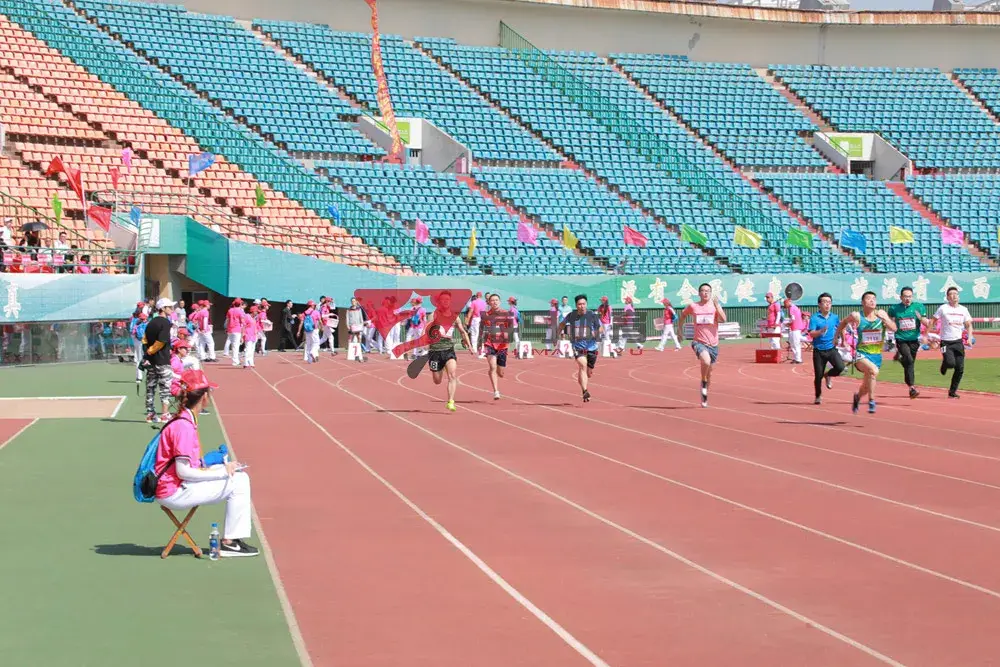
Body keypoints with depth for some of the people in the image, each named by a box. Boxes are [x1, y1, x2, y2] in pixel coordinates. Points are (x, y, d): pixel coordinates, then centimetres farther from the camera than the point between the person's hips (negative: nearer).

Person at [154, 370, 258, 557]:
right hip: (174, 493, -10)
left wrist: (222, 468, 4)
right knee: (237, 483, -9)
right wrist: (221, 472, -18)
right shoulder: (184, 426, -20)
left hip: (178, 487, 10)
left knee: (240, 477, 11)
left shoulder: (185, 421, 11)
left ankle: (235, 537, 10)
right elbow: (183, 471, -23)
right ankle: (229, 543, -2)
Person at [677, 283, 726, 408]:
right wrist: (680, 330, 16)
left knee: (709, 371, 13)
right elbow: (683, 316, 20)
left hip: (713, 344, 3)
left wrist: (716, 305, -19)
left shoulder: (715, 306, 2)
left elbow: (723, 319, -14)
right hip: (699, 342, -2)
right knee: (706, 361, -33)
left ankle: (704, 397, 32)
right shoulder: (692, 307, 2)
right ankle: (703, 382, -7)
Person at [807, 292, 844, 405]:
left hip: (832, 349, 2)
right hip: (819, 350, -2)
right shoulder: (814, 318, -6)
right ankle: (818, 396, 25)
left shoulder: (835, 317, 6)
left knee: (840, 367, -21)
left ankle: (828, 375, 13)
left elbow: (839, 329, 26)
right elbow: (811, 334, -16)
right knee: (818, 375, 2)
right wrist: (821, 331, -33)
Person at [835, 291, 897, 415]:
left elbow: (894, 328, -11)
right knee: (873, 370, -35)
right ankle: (871, 401, -25)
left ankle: (857, 397, 52)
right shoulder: (856, 316, -7)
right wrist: (836, 335, 11)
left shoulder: (881, 314, -1)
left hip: (877, 355, 4)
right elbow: (844, 322, 13)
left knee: (867, 385, 18)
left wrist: (884, 318, -25)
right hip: (862, 354, -4)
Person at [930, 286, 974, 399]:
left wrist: (970, 337, -3)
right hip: (946, 342, -4)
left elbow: (968, 325, 13)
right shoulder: (943, 308, -4)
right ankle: (944, 364, 16)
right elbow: (932, 321, -1)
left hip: (958, 342, 4)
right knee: (951, 363, -23)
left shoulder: (963, 309, 8)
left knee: (960, 368, -1)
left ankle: (952, 391, 12)